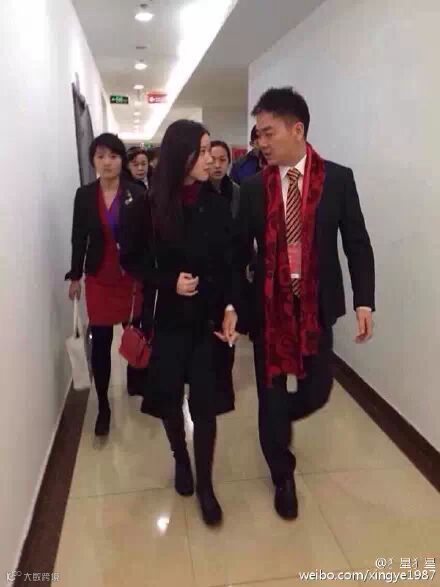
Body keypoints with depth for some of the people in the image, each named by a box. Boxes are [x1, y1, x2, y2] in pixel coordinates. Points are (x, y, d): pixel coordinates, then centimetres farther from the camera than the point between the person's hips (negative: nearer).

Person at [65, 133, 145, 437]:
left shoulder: (137, 194, -7)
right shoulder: (84, 195, 1)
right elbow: (79, 238, 5)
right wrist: (75, 276, 6)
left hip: (132, 275, -1)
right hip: (98, 277, 1)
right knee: (100, 341, 2)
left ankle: (134, 381, 38)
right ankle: (103, 405, 14)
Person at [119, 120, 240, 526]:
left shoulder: (217, 204, -2)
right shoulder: (151, 207, -7)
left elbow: (230, 263, 1)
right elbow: (131, 259, 2)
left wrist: (231, 307, -13)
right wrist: (168, 281, -13)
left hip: (211, 316, 1)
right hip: (170, 317, 0)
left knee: (205, 401, 3)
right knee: (169, 397, 12)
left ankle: (205, 483, 23)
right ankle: (181, 461, 41)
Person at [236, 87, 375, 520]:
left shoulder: (338, 179, -2)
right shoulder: (253, 187, -1)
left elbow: (357, 244, -1)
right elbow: (240, 249, 2)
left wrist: (364, 302, -9)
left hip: (317, 305, 0)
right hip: (268, 305, 0)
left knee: (317, 390, 9)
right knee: (270, 395, 8)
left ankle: (280, 419, 46)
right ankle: (283, 476, 33)